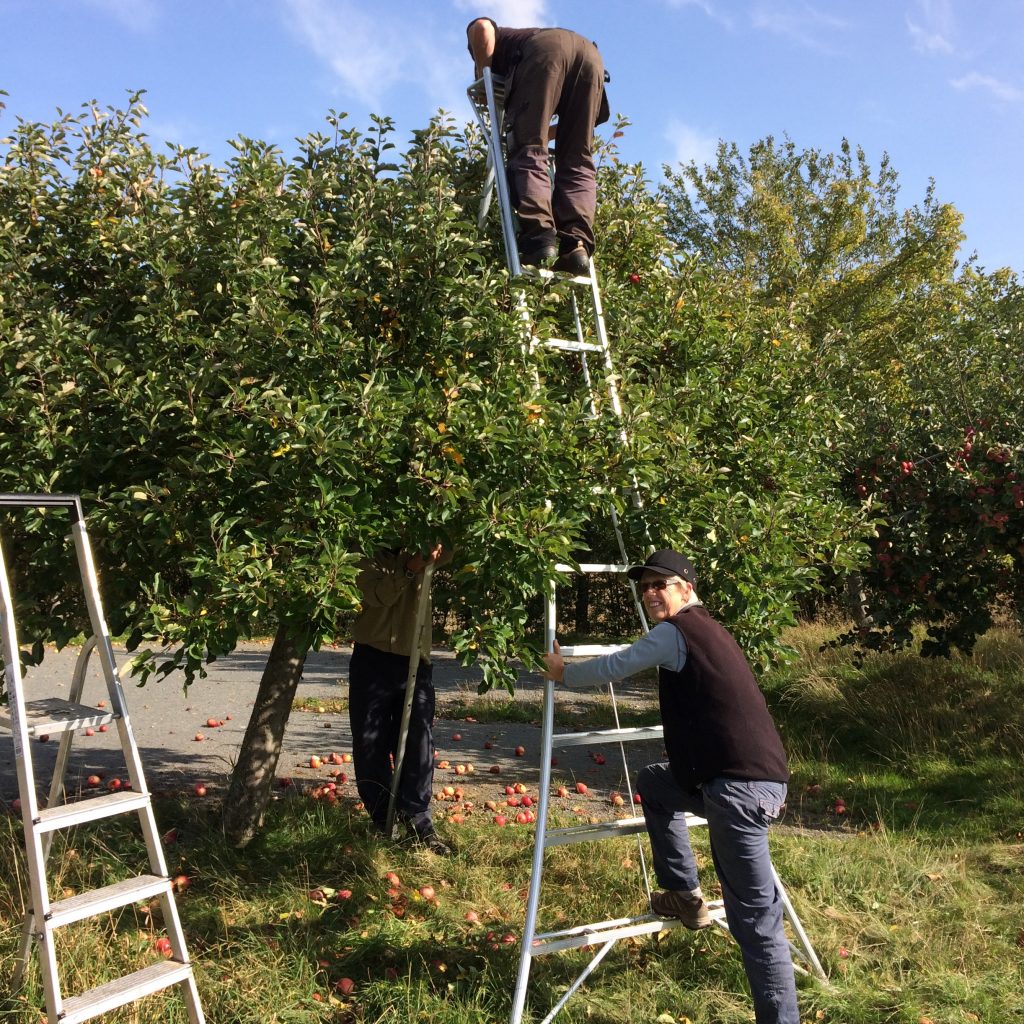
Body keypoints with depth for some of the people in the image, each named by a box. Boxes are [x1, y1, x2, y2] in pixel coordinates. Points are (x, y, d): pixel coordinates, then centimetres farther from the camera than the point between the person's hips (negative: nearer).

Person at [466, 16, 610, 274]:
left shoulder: (497, 40, 35)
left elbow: (482, 27, 7)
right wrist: (545, 135, 41)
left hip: (546, 48, -5)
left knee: (528, 152, -8)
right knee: (576, 162, 3)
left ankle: (538, 237, -30)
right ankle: (577, 245, -18)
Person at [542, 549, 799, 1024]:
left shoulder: (674, 631, -6)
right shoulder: (704, 629, 21)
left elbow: (611, 668, 1)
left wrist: (562, 673, 19)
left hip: (742, 785, -10)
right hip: (746, 775, 10)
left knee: (754, 917, -7)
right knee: (651, 782, 29)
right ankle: (685, 895, 32)